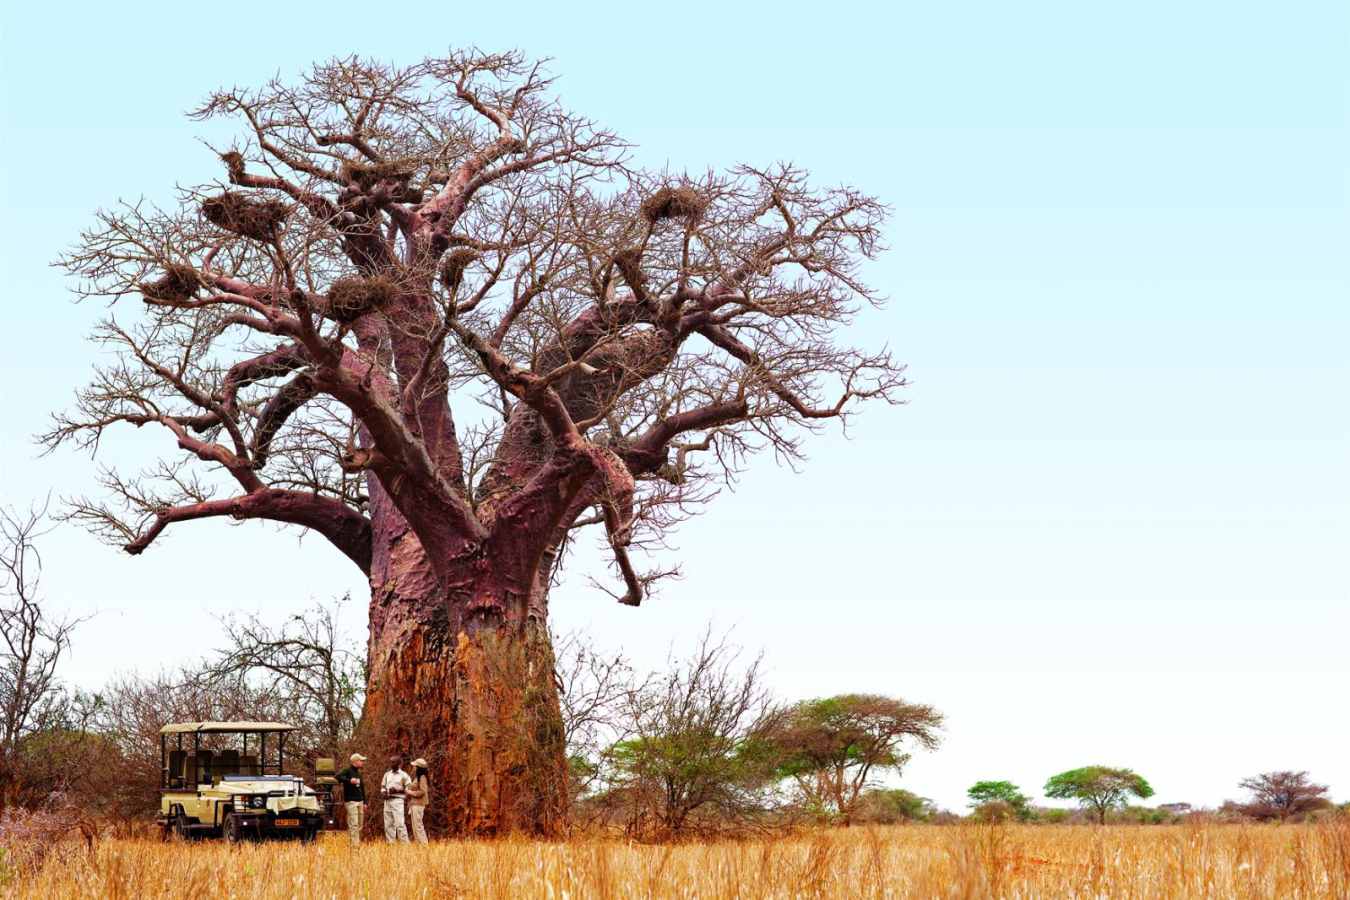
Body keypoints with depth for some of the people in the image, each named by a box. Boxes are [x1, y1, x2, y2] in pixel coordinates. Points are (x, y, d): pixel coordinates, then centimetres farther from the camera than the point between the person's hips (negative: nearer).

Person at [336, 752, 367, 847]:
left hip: (360, 801, 9)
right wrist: (349, 780, -35)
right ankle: (355, 844, -12)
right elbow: (338, 777, -24)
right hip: (351, 801, -9)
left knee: (359, 825, 10)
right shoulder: (347, 771, -5)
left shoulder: (358, 773, 19)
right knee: (354, 824, -11)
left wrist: (364, 802, 21)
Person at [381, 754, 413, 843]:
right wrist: (383, 792, -3)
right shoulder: (387, 774, 16)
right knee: (388, 824, 5)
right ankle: (390, 844, 10)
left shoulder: (403, 775, 0)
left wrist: (397, 790, -16)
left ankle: (405, 843, -11)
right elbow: (383, 787, 19)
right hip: (387, 801, 6)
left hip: (397, 800, -6)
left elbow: (409, 789, -5)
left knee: (399, 823, -13)